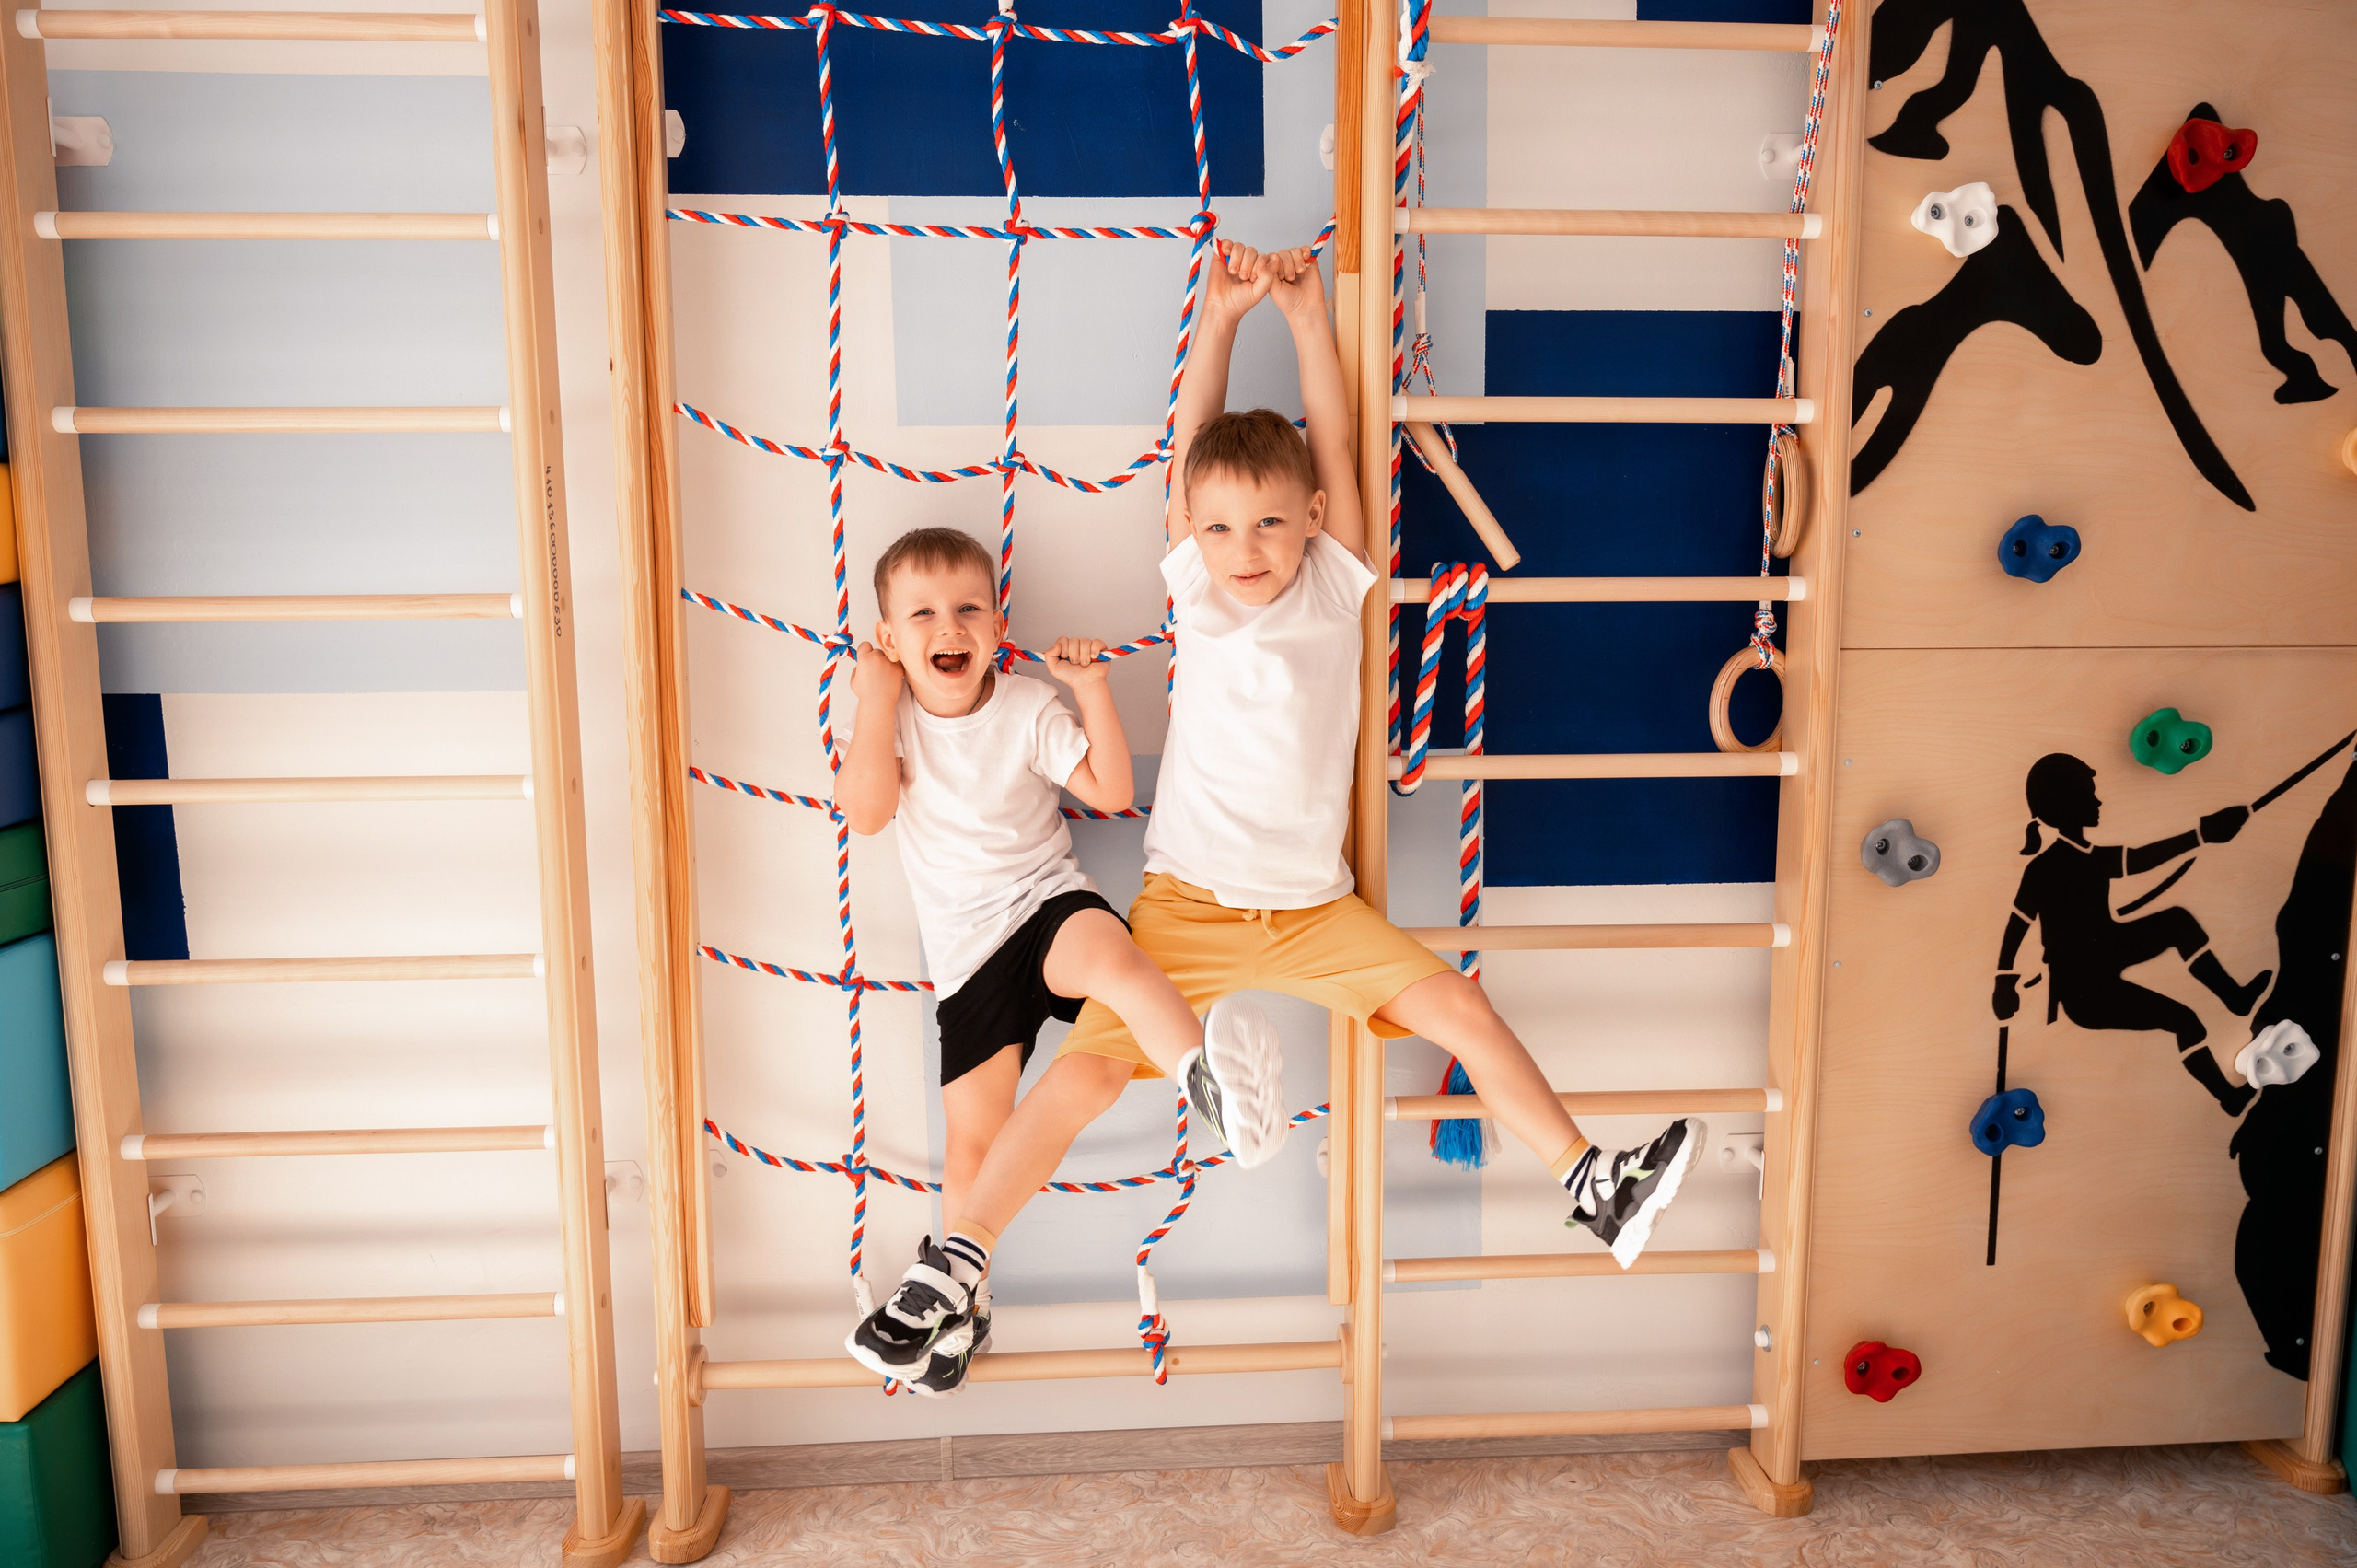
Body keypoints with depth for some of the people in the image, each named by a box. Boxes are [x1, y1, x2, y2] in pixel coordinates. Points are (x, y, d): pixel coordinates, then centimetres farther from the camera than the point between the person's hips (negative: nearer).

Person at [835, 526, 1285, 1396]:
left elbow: (1111, 792, -3)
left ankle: (1211, 1076, -60)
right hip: (967, 951, 2)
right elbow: (863, 810, -14)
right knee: (974, 1135, 3)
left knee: (1112, 955, -39)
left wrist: (1093, 689, -12)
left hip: (1047, 905, -2)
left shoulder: (1028, 709, 1)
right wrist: (879, 698, -13)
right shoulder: (890, 717, 3)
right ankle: (957, 1296, 18)